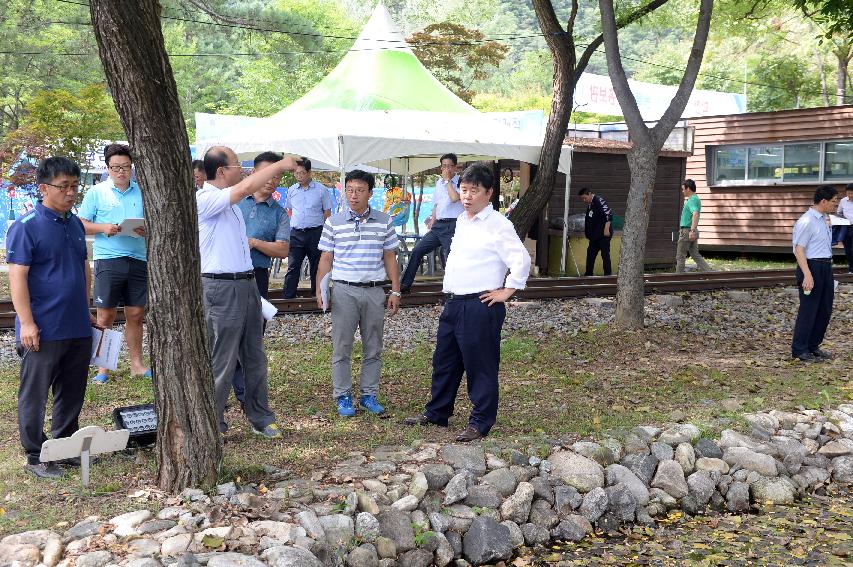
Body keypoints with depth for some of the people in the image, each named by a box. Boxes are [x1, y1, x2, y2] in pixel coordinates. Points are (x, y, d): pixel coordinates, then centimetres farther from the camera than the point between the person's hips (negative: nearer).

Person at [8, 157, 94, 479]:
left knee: (72, 392, 14)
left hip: (78, 329, 7)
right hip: (43, 331, -7)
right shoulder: (26, 226, -11)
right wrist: (27, 322, -18)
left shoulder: (75, 224, 11)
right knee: (34, 395, 4)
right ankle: (36, 456, 14)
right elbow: (17, 276, -14)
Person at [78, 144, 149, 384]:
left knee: (135, 314, 9)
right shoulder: (97, 192, 3)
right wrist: (103, 228, -14)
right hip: (108, 259, -3)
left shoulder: (142, 192, 10)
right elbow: (81, 225, 3)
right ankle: (103, 367, 8)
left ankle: (136, 363, 19)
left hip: (138, 259, 3)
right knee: (105, 316, 1)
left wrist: (147, 229, -8)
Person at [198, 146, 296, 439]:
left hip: (246, 284, 9)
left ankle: (260, 417, 24)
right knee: (222, 362, -2)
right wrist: (279, 165, -15)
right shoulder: (205, 199, -15)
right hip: (221, 288, -9)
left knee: (254, 357, 14)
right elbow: (246, 188, -24)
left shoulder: (229, 201, 15)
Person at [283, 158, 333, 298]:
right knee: (292, 267, -3)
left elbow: (327, 212, 2)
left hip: (315, 232, -2)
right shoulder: (292, 190, 10)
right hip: (296, 233, 2)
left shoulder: (321, 189, 0)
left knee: (316, 266, 7)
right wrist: (288, 228, 10)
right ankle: (288, 298, -3)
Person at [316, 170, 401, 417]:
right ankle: (343, 397, 11)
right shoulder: (333, 223, 2)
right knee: (341, 348, 2)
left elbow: (390, 258, 8)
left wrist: (395, 291, 5)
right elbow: (326, 258, 4)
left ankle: (369, 395, 18)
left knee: (373, 348, 8)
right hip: (344, 291, -1)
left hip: (375, 292, 1)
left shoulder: (384, 222, 5)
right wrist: (320, 289, -4)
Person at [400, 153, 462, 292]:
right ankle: (405, 284, 9)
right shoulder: (439, 182, 16)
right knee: (417, 251, 4)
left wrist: (448, 180, -14)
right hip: (438, 225, 7)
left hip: (452, 225, -7)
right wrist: (432, 221, 17)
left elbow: (455, 198, -24)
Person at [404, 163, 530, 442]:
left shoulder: (498, 225, -12)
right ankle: (437, 413, 32)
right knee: (444, 361, 18)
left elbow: (521, 260, -19)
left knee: (480, 366, 1)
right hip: (453, 303, 9)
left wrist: (505, 292, -15)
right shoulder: (462, 220, 14)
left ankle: (480, 423, 12)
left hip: (480, 306, -9)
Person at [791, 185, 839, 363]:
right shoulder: (807, 221, -16)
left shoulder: (823, 219, 14)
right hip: (812, 267, -10)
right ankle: (799, 350, 6)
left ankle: (813, 346, 26)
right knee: (809, 310, -3)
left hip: (826, 267, 10)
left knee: (825, 310, 14)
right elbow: (799, 250, -20)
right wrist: (807, 275, -26)